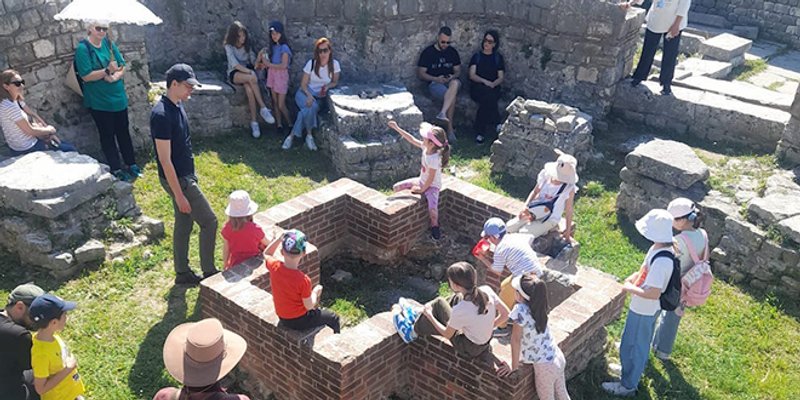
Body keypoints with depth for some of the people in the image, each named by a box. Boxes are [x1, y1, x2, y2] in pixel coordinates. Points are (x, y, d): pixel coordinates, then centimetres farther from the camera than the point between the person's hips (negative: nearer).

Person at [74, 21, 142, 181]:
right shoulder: (83, 48, -12)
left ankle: (131, 164, 25)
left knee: (123, 131, 14)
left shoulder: (108, 44, 4)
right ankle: (116, 169, 15)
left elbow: (122, 65, 4)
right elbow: (86, 76, -18)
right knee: (107, 135, 6)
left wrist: (116, 76, -16)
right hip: (99, 101, -5)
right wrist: (107, 70, -26)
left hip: (118, 97, 5)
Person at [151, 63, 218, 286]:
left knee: (184, 224, 17)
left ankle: (182, 273, 29)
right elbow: (165, 160, -24)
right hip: (177, 180, -9)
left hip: (185, 175, 9)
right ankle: (209, 273, 12)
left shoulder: (177, 105, 5)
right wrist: (179, 195, -22)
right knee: (209, 221, -2)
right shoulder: (162, 115, -25)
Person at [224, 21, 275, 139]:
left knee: (249, 90, -31)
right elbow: (234, 64, -20)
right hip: (234, 73, -3)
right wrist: (250, 72, -28)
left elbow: (253, 60, 4)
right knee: (252, 78, -37)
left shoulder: (247, 45, 7)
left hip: (247, 71, 3)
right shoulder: (229, 46, -8)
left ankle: (254, 122, -30)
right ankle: (263, 108, -32)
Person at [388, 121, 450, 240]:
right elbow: (412, 139, 1)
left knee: (432, 208, -30)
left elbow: (431, 179, -25)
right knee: (396, 188, 4)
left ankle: (434, 225, 1)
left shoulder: (434, 159, -32)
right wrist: (397, 128, 0)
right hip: (421, 181, 8)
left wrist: (422, 189, -13)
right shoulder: (426, 147, -11)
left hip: (432, 186, -8)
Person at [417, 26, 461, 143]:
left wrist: (453, 76, -8)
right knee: (452, 96, -34)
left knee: (455, 84, -37)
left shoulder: (453, 51, 12)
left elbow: (458, 70, 17)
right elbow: (420, 73, -1)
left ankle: (443, 112, -44)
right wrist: (436, 79, -16)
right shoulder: (428, 52, 0)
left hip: (451, 81, 3)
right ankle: (450, 129, -30)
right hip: (434, 83, -3)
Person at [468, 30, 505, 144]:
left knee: (486, 100, -35)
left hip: (493, 89, 1)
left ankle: (480, 132, -29)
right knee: (489, 97, -36)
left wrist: (493, 84, -16)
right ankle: (496, 124, -28)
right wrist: (484, 81, -18)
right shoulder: (477, 56, 12)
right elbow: (472, 75, 0)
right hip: (477, 88, -1)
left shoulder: (498, 58, 14)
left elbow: (501, 77, 7)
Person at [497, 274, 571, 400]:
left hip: (545, 366, -6)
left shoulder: (520, 310, -28)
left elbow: (515, 340, -21)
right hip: (558, 357, 6)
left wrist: (513, 367, -13)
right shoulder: (537, 306, -8)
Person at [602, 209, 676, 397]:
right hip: (647, 309, 9)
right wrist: (634, 277, -3)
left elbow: (654, 293, -34)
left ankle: (628, 385, 24)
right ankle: (637, 368, 50)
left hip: (643, 310, -9)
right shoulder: (658, 248, -5)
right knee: (641, 342, 29)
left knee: (632, 346, 8)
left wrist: (630, 288, -22)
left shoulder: (661, 260, -34)